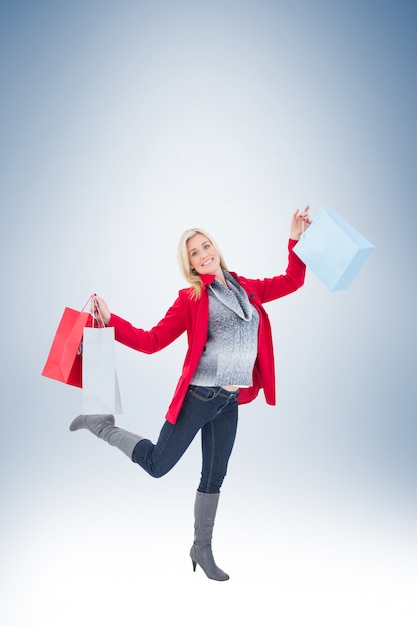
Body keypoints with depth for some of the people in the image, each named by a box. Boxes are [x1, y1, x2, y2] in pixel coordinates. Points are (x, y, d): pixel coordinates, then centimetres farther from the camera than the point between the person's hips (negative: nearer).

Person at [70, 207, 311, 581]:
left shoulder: (247, 289, 9)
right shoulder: (191, 299, -6)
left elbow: (292, 281, 17)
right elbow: (152, 341, -10)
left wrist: (295, 240, 8)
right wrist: (110, 321, -21)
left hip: (230, 402, 5)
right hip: (199, 396, -5)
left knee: (214, 478, 15)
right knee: (158, 464, 4)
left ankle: (202, 549, 33)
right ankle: (103, 426, 26)